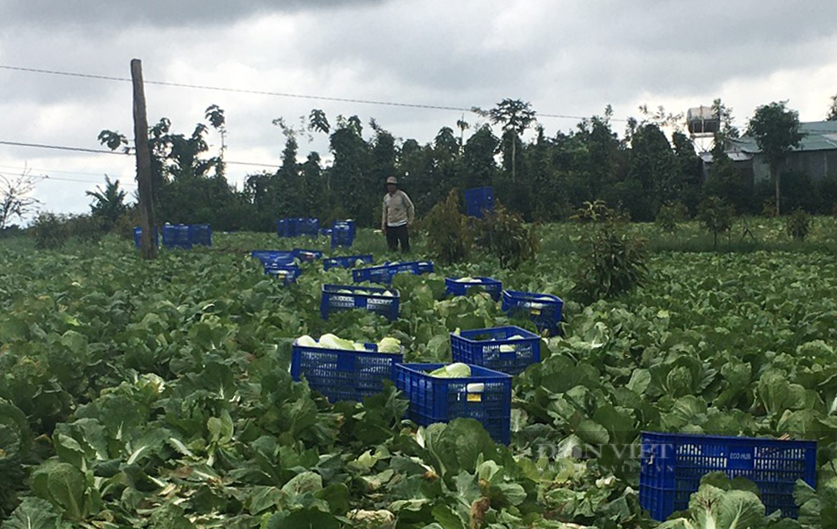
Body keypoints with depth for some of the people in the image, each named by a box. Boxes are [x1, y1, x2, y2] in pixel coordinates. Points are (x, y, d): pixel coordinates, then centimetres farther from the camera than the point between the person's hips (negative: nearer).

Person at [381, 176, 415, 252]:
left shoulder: (402, 195, -5)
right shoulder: (386, 197, 10)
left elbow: (411, 207, 1)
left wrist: (410, 221, -3)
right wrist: (383, 226, 13)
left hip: (401, 225, -5)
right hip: (390, 225, 5)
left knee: (405, 247, -5)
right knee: (392, 248, 5)